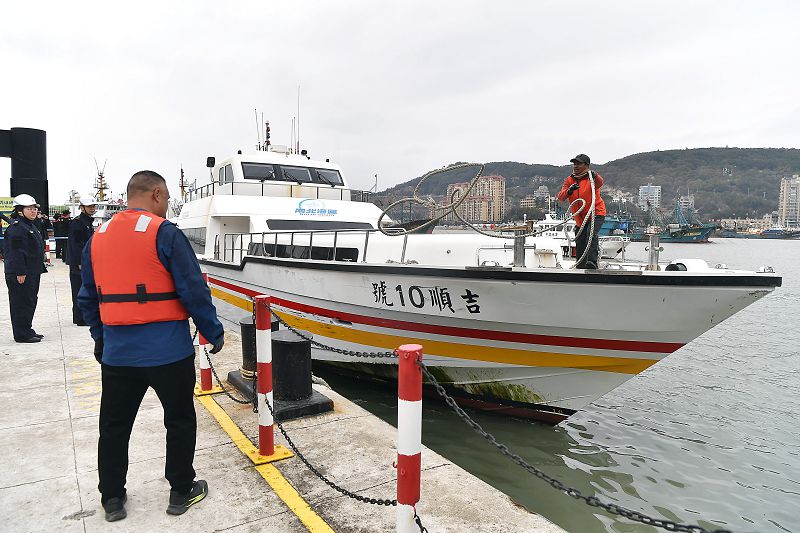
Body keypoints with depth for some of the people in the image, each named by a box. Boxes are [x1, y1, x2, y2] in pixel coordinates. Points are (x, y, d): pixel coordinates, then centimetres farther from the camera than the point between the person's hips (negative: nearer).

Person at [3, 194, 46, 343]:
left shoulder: (30, 226, 17)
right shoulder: (16, 228, -15)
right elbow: (16, 252, -21)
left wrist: (40, 268, 21)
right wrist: (20, 272, -23)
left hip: (32, 273, 10)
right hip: (21, 274, -10)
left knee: (31, 301, 15)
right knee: (22, 303, -3)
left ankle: (27, 330, 25)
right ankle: (22, 335, 5)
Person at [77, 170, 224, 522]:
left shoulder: (97, 238, 7)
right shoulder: (165, 233, -12)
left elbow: (88, 298, 15)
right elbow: (194, 291, -14)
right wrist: (214, 334, -4)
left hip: (116, 354, 6)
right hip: (168, 351, -5)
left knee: (113, 426, 19)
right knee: (180, 421, 12)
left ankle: (112, 499, 31)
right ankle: (182, 492, 24)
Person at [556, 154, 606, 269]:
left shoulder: (591, 178, -8)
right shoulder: (569, 180, 4)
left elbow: (600, 182, -32)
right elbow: (560, 197, -11)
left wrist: (595, 177, -54)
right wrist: (569, 191, -32)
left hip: (596, 214, -5)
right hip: (580, 219, 5)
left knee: (591, 233, -34)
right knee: (579, 250, 10)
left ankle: (592, 262, -42)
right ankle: (580, 267, 26)